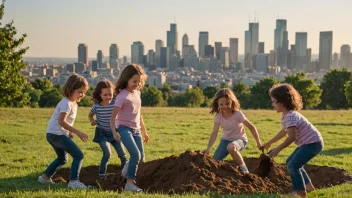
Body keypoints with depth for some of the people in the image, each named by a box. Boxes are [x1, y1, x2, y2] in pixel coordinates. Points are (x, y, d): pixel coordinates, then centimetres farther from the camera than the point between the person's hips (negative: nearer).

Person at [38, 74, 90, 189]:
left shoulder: (73, 103, 14)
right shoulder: (66, 103, -17)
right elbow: (61, 121, -28)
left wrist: (69, 132, 8)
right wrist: (78, 132, -30)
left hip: (54, 135, 10)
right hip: (57, 134, -10)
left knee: (62, 158, 27)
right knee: (78, 155, -14)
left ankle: (45, 177, 36)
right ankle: (74, 181, -20)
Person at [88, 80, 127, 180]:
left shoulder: (115, 104, -9)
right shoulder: (97, 106, -9)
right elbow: (90, 115, 10)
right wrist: (92, 121, -10)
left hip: (114, 132, 2)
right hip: (102, 133, -2)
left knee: (122, 153, 0)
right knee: (107, 153, -17)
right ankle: (102, 173, 2)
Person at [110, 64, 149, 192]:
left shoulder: (137, 93, 8)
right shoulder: (122, 96, -15)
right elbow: (113, 117, -19)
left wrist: (144, 131, 24)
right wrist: (114, 132, -35)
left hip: (136, 130, 7)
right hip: (124, 128, -7)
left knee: (141, 158, 8)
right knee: (136, 154, -23)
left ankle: (127, 169, 38)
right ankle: (129, 183, -14)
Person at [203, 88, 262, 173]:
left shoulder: (237, 114, -20)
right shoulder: (218, 116, -10)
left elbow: (251, 127, -14)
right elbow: (214, 133, -15)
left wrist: (258, 143, -14)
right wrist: (208, 149, -27)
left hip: (240, 139, -4)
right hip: (225, 140, 4)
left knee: (231, 147, -40)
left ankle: (244, 169, -22)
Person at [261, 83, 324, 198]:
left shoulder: (290, 117, -26)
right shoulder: (287, 115, 7)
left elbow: (292, 137, -35)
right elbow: (284, 131, 22)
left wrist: (278, 149, -35)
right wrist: (269, 143, 29)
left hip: (313, 143, -11)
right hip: (307, 143, 11)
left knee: (293, 166, -17)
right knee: (291, 163, 20)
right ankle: (308, 185, 30)